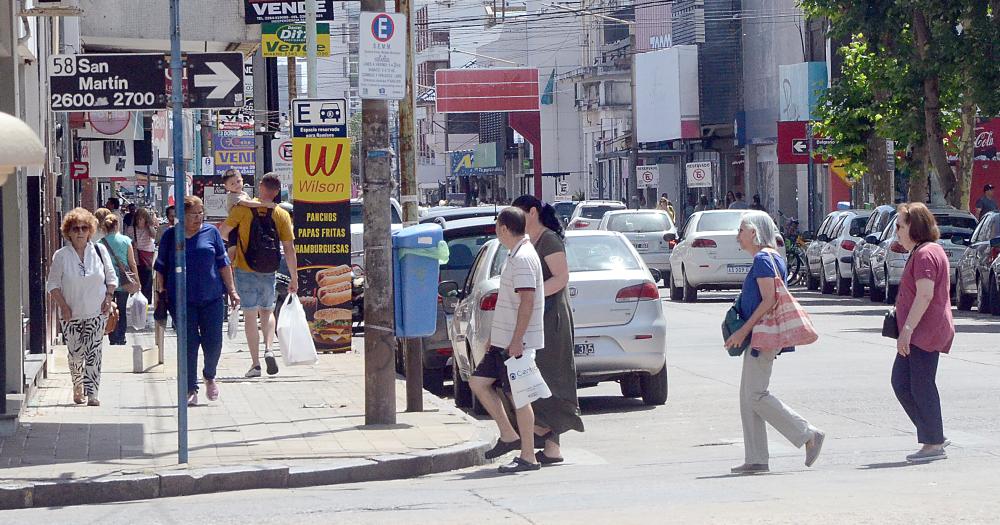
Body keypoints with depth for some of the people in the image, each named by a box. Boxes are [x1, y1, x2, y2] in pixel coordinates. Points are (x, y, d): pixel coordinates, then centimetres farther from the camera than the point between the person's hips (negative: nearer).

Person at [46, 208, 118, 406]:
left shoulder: (99, 251, 3)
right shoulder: (61, 256, -2)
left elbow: (111, 278, 10)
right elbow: (52, 284, 0)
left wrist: (108, 297, -2)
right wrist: (63, 306, -8)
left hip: (97, 313, 0)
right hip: (72, 314, 0)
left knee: (93, 354, -8)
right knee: (75, 354, 5)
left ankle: (92, 395, -8)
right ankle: (77, 386, 29)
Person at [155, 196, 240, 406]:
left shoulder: (211, 232, 6)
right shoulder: (171, 235, 3)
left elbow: (223, 263, 10)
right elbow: (161, 267, 9)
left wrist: (232, 290, 8)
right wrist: (160, 292, 4)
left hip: (212, 298, 1)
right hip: (181, 300, -1)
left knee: (213, 343, 1)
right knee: (189, 345, -1)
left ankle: (209, 377, 29)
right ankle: (191, 389, 7)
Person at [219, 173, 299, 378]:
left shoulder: (243, 208, -8)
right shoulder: (282, 215, -2)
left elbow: (223, 231, -7)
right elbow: (289, 249, -2)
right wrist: (294, 277, 4)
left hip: (245, 270, -2)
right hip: (269, 272, 2)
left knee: (250, 316, 4)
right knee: (266, 313, 19)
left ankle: (255, 363, 1)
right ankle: (268, 349, -5)